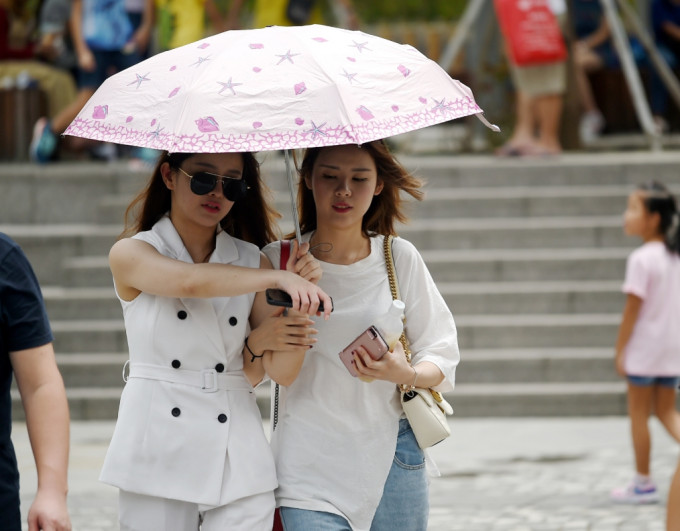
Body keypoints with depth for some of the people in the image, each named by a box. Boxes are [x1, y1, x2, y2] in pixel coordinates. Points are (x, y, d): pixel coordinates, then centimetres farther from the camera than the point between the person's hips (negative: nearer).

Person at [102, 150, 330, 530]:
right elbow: (190, 282, -22)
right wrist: (278, 278, -30)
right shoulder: (130, 254, 1)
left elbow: (253, 374, 4)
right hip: (160, 452, -2)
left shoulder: (251, 261, 10)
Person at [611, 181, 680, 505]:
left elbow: (632, 309, -16)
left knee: (638, 412, 6)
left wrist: (620, 350, -10)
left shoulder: (641, 259, -17)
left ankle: (643, 484, 12)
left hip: (644, 348, -7)